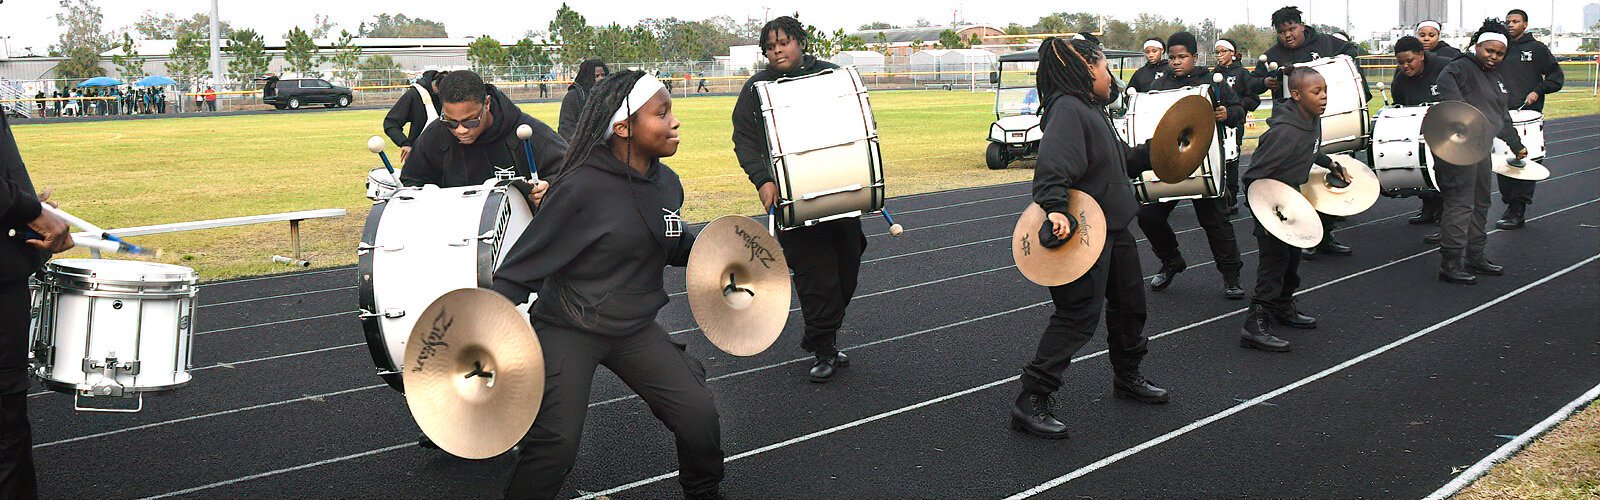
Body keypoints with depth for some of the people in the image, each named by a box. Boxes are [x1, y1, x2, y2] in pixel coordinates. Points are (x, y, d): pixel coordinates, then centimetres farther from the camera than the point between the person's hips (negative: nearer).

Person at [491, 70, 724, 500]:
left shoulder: (667, 183, 0)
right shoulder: (584, 187, -22)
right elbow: (528, 260, -18)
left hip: (636, 329, 6)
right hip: (567, 331, -6)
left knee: (698, 414, 1)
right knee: (557, 441, -12)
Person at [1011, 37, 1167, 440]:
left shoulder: (1094, 111, 14)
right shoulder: (1067, 110, -19)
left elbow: (1121, 162, 27)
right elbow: (1052, 165, -34)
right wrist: (1055, 208, -46)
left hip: (1114, 228, 11)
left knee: (1129, 304, 23)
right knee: (1078, 318, -10)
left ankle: (1128, 377, 44)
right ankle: (1031, 402, -5)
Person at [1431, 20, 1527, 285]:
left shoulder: (1497, 79, 22)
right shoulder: (1462, 67, -7)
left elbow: (1502, 117, 32)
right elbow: (1446, 81, -29)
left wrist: (1517, 145, 38)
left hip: (1482, 148, 10)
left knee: (1480, 203, 15)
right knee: (1460, 205, -11)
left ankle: (1475, 256, 26)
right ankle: (1451, 265, -9)